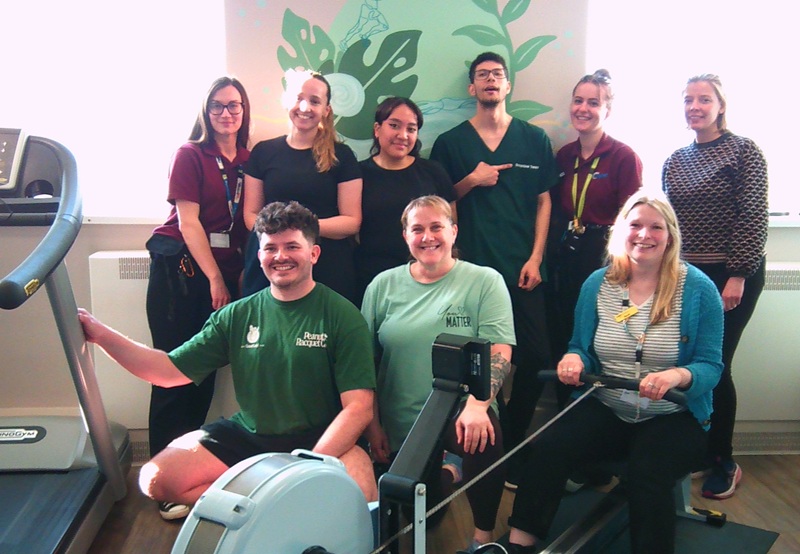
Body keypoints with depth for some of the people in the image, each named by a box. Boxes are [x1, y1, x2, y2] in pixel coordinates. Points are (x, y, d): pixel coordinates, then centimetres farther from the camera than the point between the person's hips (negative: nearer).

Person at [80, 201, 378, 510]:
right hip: (247, 436, 4)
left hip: (323, 439, -3)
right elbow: (171, 370, 5)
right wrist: (101, 335, -6)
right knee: (154, 480, -13)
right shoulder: (238, 316, 5)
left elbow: (358, 409, -13)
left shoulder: (343, 317, -8)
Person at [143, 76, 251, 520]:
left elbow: (249, 221, 9)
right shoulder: (191, 154, -2)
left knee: (206, 370, 7)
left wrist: (235, 275, -2)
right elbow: (188, 221, -7)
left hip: (223, 271, 5)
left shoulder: (248, 160, 10)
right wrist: (215, 279, -8)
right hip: (181, 267, -4)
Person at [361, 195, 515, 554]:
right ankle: (446, 474, 39)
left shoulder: (485, 281, -2)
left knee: (485, 433, -36)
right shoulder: (383, 286, 4)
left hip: (458, 411, -3)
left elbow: (499, 352, -11)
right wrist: (372, 425, 1)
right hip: (400, 421, 3)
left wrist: (476, 406, -27)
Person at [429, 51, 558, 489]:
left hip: (522, 269, 1)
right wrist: (471, 181, -6)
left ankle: (511, 444, 14)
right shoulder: (451, 142, 9)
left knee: (535, 358, -4)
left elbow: (543, 201, 9)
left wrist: (535, 259, 0)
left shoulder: (534, 139, 11)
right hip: (472, 268, -1)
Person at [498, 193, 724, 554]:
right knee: (548, 449, -24)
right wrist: (573, 360, -14)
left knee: (647, 474, -33)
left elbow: (711, 366, -7)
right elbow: (581, 349, 11)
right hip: (605, 410, 2)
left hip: (674, 417, -2)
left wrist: (676, 376, -29)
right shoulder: (597, 284, 4)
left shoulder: (698, 288, -5)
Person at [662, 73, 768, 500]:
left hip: (732, 276, -5)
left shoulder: (744, 152, -5)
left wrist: (737, 276, -16)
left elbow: (754, 217, -11)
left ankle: (724, 463, 14)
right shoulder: (675, 161, 11)